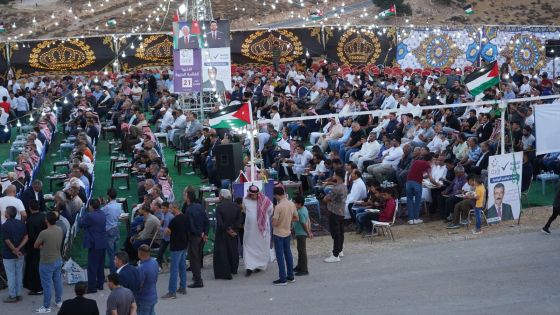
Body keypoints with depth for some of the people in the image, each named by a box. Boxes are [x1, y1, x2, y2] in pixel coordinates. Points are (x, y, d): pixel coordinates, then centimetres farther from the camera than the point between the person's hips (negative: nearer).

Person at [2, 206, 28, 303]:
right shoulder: (21, 224, 0)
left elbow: (7, 241, -20)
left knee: (11, 275, 4)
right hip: (20, 254, 6)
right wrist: (18, 249, -11)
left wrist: (14, 250, -9)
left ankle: (12, 296, 10)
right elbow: (26, 238, -5)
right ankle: (18, 294, 20)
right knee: (19, 274, 13)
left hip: (8, 255, -6)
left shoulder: (5, 226, -17)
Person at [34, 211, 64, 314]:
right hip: (58, 260, 7)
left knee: (47, 285, 5)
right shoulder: (60, 230, -5)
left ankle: (46, 307, 15)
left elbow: (35, 246, -10)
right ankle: (58, 301, 37)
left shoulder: (44, 233, -26)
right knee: (58, 281, 21)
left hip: (47, 263, -7)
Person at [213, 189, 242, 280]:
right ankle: (233, 270, 34)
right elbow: (239, 220, -6)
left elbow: (219, 222, -20)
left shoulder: (219, 207, -16)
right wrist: (232, 228, -10)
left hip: (222, 234, -5)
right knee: (233, 251, 20)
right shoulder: (235, 206, 0)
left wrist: (227, 230, -12)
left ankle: (225, 273, 1)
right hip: (234, 233, 5)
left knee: (222, 253, 3)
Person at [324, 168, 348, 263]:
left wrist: (327, 198, 4)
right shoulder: (344, 187, 8)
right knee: (340, 232, 18)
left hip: (334, 213, -10)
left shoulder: (336, 188, -23)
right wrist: (330, 199, 1)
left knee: (335, 234, -6)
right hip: (341, 212, 10)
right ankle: (339, 251, 31)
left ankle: (335, 256, -5)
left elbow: (326, 199, -17)